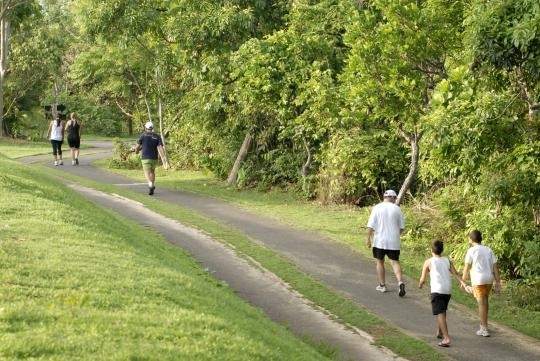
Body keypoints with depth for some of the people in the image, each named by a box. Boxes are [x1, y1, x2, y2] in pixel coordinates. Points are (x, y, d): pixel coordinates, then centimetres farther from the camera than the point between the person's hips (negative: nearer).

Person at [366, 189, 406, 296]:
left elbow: (370, 226, -8)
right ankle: (400, 282, -18)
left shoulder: (377, 208, -4)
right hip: (394, 241, 1)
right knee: (395, 262, 3)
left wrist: (368, 239, -2)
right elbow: (402, 227, 6)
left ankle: (382, 285, 19)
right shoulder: (397, 209, 1)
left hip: (380, 241, -1)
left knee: (380, 261, 14)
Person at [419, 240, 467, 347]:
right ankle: (439, 332, 43)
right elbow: (455, 274, 2)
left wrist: (420, 285, 26)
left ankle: (446, 338, -26)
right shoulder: (447, 261, 15)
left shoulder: (428, 262, 4)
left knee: (440, 314, -12)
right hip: (448, 290, 5)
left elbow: (423, 279, 5)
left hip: (437, 290, -5)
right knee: (442, 312, 26)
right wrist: (463, 283, -5)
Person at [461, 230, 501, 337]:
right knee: (485, 301, 21)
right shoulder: (489, 250, 8)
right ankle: (483, 324, 32)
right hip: (489, 279, 5)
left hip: (478, 280, -5)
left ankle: (484, 329, -3)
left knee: (481, 303, -3)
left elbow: (467, 267, -6)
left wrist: (463, 281, 3)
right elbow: (495, 267, 5)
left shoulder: (471, 251, -5)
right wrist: (498, 282, 7)